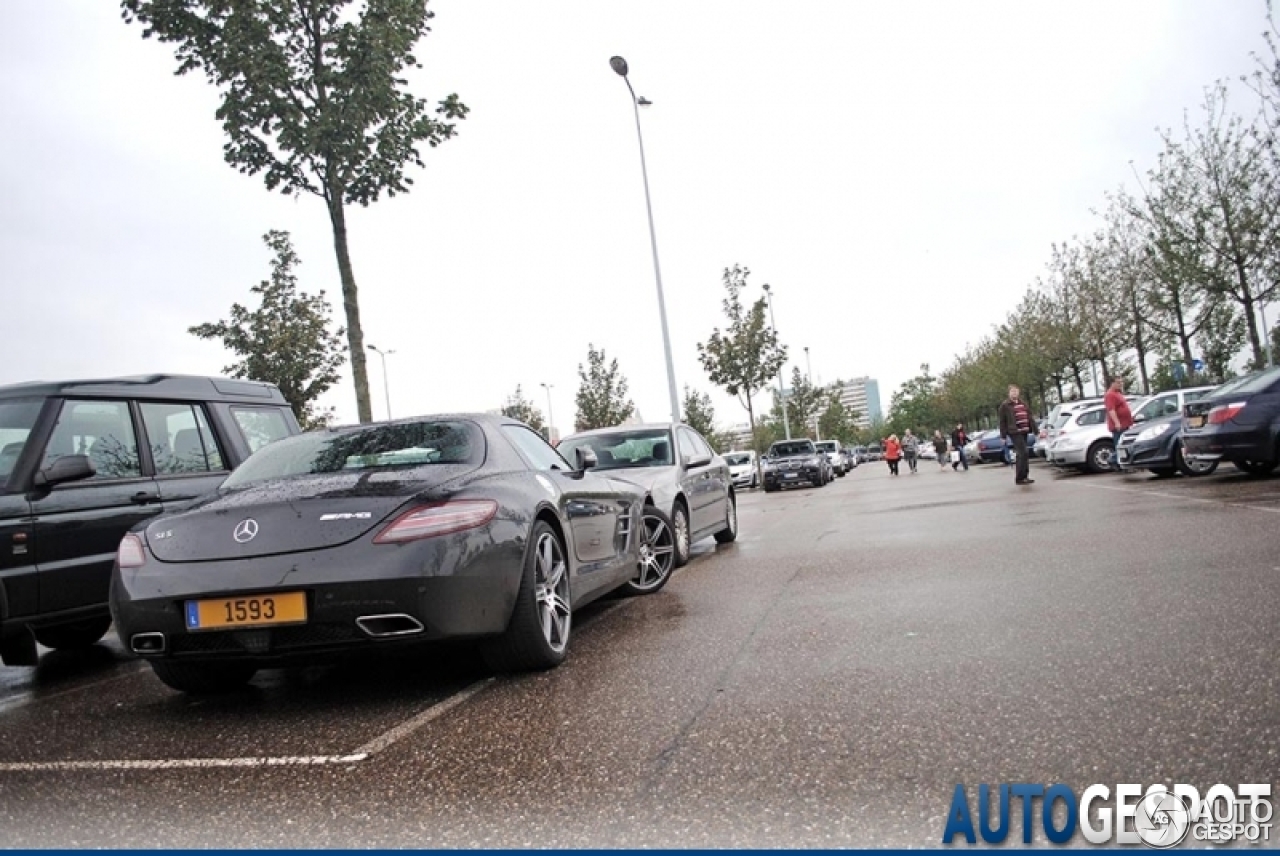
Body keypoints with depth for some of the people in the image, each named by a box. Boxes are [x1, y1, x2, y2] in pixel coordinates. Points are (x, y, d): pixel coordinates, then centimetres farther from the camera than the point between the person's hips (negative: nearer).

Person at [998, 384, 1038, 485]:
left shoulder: (1023, 404, 17)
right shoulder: (1005, 405, -2)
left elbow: (1030, 418, 19)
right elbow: (1002, 421, -3)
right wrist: (1003, 436, -6)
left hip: (1024, 432, 7)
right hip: (1014, 432, -7)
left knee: (1020, 454, 12)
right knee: (1023, 453, -16)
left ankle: (1020, 477, 20)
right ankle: (1021, 477, -13)